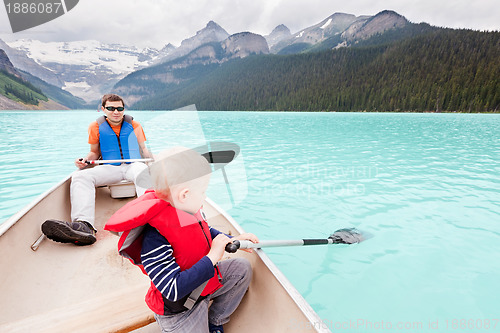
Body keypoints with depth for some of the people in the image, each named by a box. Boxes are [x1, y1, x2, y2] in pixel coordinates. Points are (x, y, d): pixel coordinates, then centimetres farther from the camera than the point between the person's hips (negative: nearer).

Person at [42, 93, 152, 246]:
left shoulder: (134, 125, 11)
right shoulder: (96, 127, 13)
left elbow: (143, 149, 18)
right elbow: (95, 152, 20)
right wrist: (86, 159, -2)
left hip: (133, 165, -2)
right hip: (110, 168, 2)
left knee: (143, 174, -40)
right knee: (80, 176, -26)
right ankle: (85, 225, -48)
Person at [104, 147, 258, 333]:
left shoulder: (188, 209, -11)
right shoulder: (154, 238, -35)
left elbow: (206, 232, 11)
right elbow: (174, 290, -35)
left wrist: (231, 240, 1)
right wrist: (212, 257, -33)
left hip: (202, 281, 7)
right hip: (179, 309, -7)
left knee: (242, 268, 10)